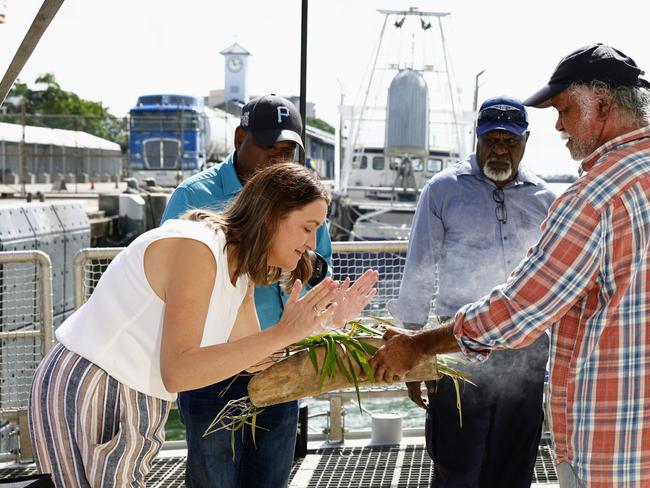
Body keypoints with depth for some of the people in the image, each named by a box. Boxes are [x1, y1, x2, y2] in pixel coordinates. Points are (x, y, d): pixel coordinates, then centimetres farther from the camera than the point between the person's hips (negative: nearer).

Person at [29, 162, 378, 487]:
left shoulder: (240, 268, 6)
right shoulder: (196, 249, -24)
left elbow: (255, 360, 5)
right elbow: (178, 373, -31)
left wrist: (327, 321, 0)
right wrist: (283, 333, -32)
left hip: (131, 403, 9)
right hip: (86, 395, -9)